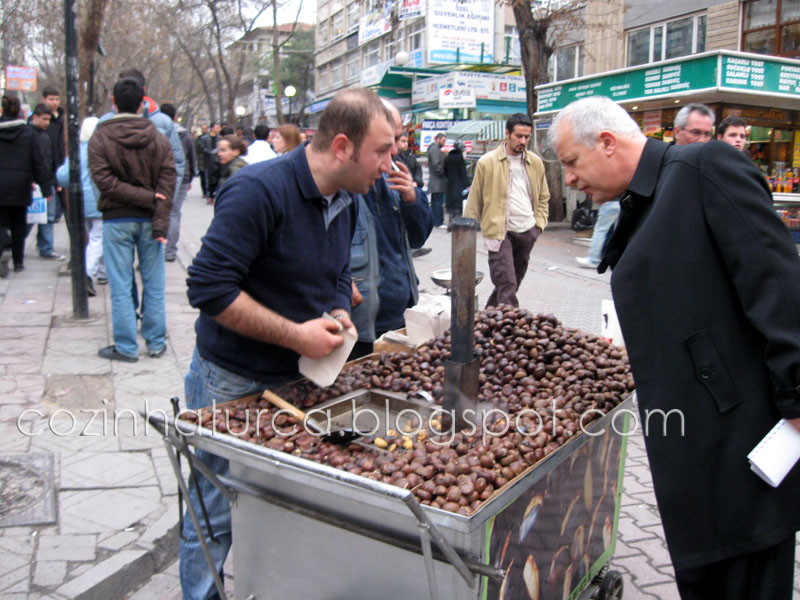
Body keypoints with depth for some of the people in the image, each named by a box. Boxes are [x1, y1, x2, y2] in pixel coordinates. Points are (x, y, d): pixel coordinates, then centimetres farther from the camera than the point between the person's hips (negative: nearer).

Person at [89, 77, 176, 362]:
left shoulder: (99, 138, -4)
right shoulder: (158, 138, 2)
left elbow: (104, 181, -14)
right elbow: (167, 183, -6)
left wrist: (145, 197, -12)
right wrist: (160, 225, -11)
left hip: (117, 220, -2)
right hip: (149, 220, 2)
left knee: (121, 287, 4)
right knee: (153, 285, 10)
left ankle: (126, 347, 9)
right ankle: (156, 342, 16)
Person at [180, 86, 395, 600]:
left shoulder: (346, 202, 4)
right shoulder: (259, 191, -22)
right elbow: (210, 287, -25)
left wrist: (339, 316, -4)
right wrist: (296, 334, -24)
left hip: (300, 378, 7)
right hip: (232, 382, -6)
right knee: (216, 514, 8)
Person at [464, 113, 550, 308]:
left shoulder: (536, 163, 7)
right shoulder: (487, 162, -5)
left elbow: (543, 197, 19)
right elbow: (474, 201, -1)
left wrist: (539, 223, 7)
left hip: (527, 232, 5)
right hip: (500, 232, -5)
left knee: (512, 283, 15)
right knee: (507, 285, -12)